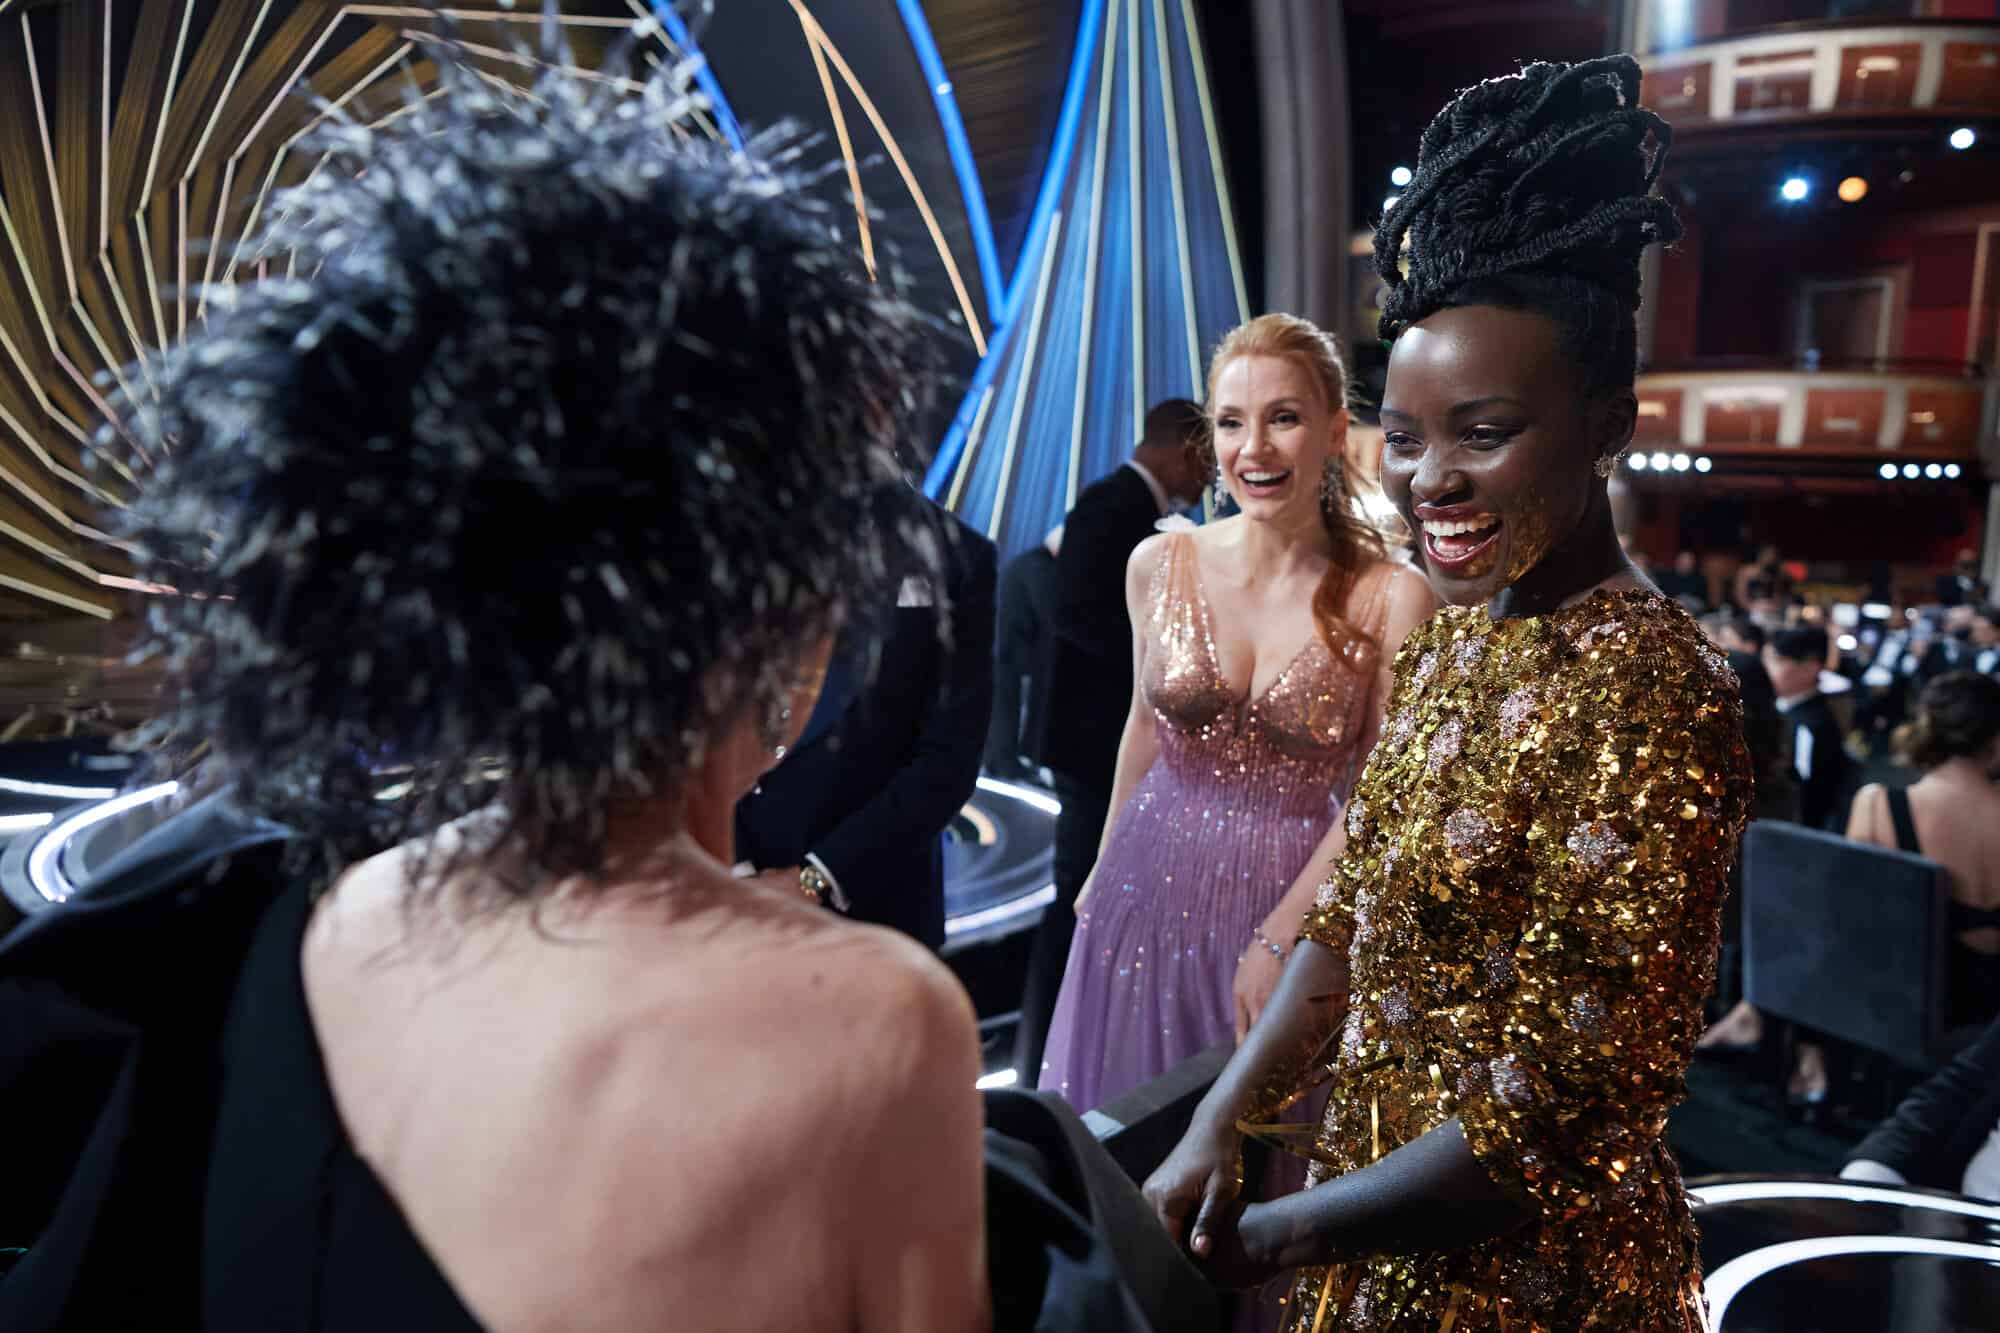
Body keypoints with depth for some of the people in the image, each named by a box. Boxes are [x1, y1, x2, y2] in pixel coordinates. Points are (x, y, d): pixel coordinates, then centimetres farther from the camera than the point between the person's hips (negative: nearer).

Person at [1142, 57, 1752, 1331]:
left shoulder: (1648, 689, -25)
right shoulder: (1452, 641, -1)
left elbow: (1567, 1105, -23)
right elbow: (1352, 923, 3)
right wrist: (1218, 1128, -9)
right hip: (1377, 1203, 7)